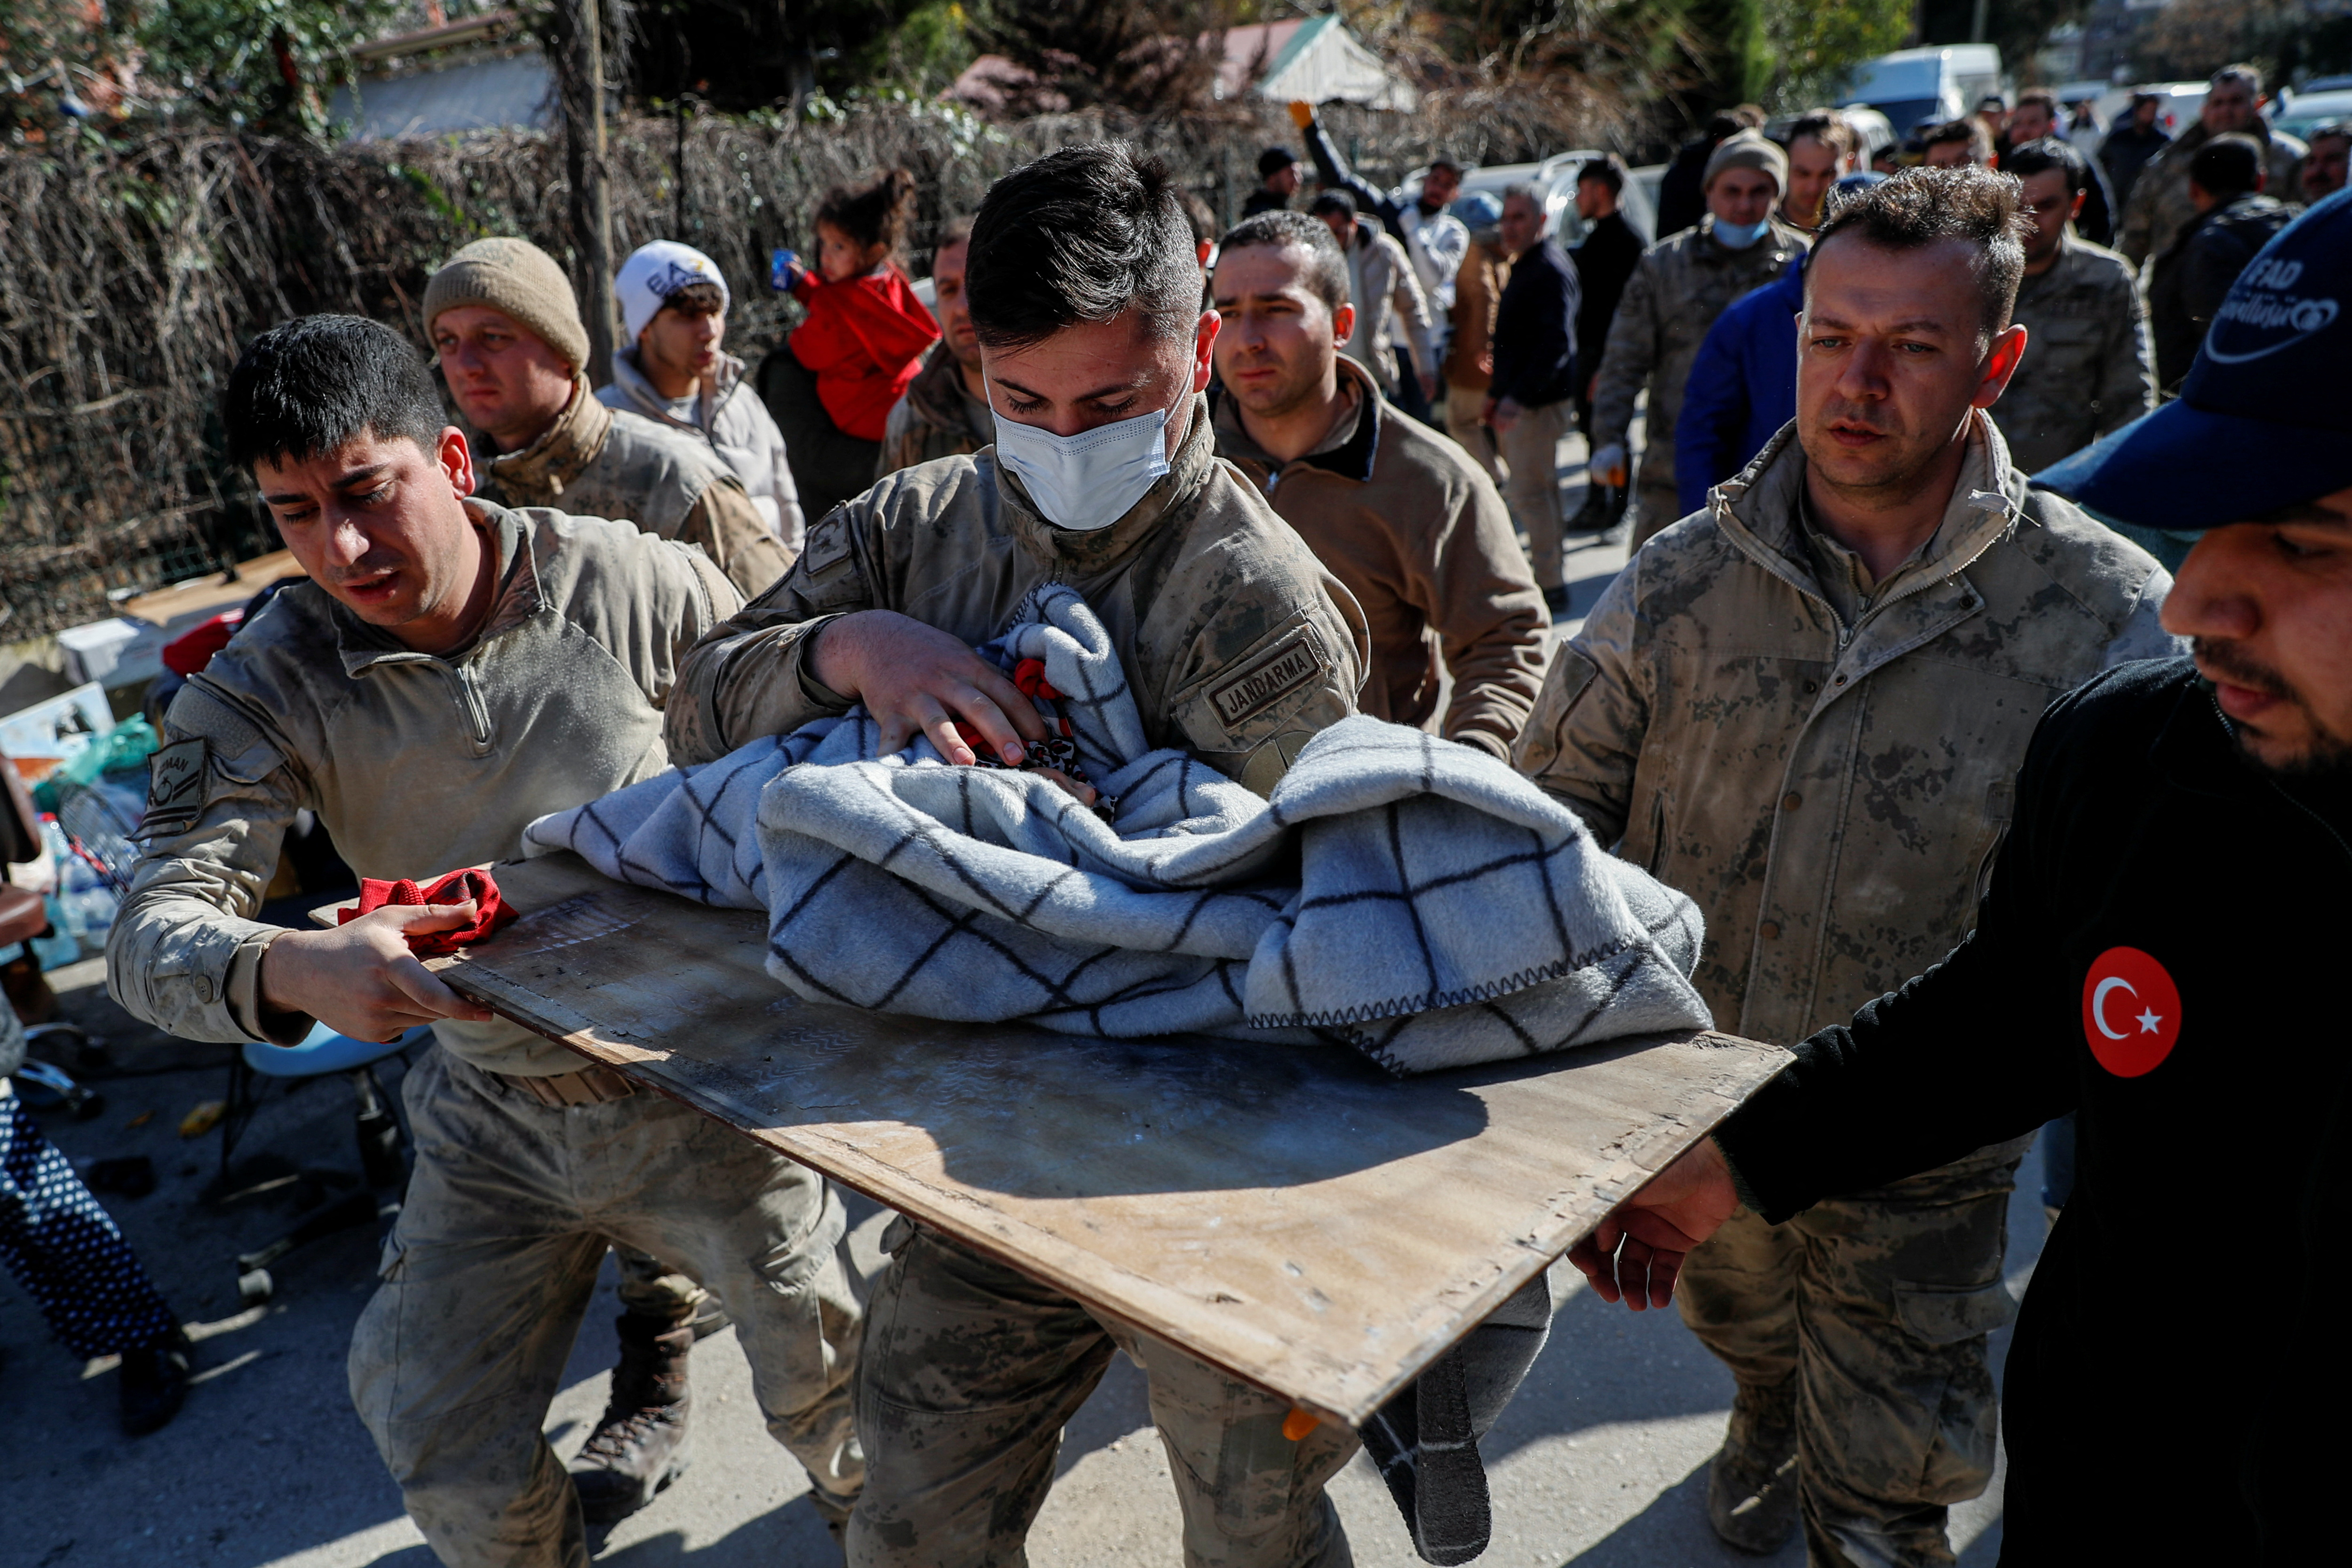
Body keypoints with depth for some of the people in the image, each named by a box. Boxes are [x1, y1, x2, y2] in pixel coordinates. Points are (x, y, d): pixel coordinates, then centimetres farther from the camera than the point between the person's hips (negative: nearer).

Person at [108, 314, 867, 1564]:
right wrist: (291, 972, -42)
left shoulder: (636, 585, -16)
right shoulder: (264, 687, -12)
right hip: (493, 1120, 2)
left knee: (823, 1379, 11)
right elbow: (153, 931, -20)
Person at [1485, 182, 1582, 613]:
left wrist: (1518, 396, -31)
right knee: (1541, 491, 15)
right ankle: (1551, 579, 24)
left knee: (1530, 494, -8)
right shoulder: (1526, 266, 17)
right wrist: (1496, 393, 24)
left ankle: (1549, 585, -3)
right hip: (1519, 399, 11)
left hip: (1538, 401, -11)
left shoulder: (1551, 270, -15)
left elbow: (1556, 345, -25)